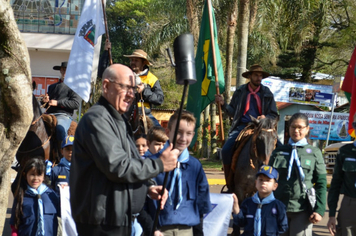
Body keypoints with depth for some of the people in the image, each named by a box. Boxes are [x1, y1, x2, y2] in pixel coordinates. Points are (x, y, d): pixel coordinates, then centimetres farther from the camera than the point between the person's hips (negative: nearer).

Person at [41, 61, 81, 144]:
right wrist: (44, 101, 6)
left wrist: (58, 103, -11)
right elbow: (46, 105, 32)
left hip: (64, 115, -6)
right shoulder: (52, 87, 27)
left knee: (60, 128, -37)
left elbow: (76, 103, -7)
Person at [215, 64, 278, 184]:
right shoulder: (240, 91, 9)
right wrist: (223, 104, -7)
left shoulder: (267, 93, 7)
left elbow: (274, 115, 9)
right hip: (241, 126, 0)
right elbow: (233, 112, 11)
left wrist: (265, 118, -12)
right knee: (226, 150, -19)